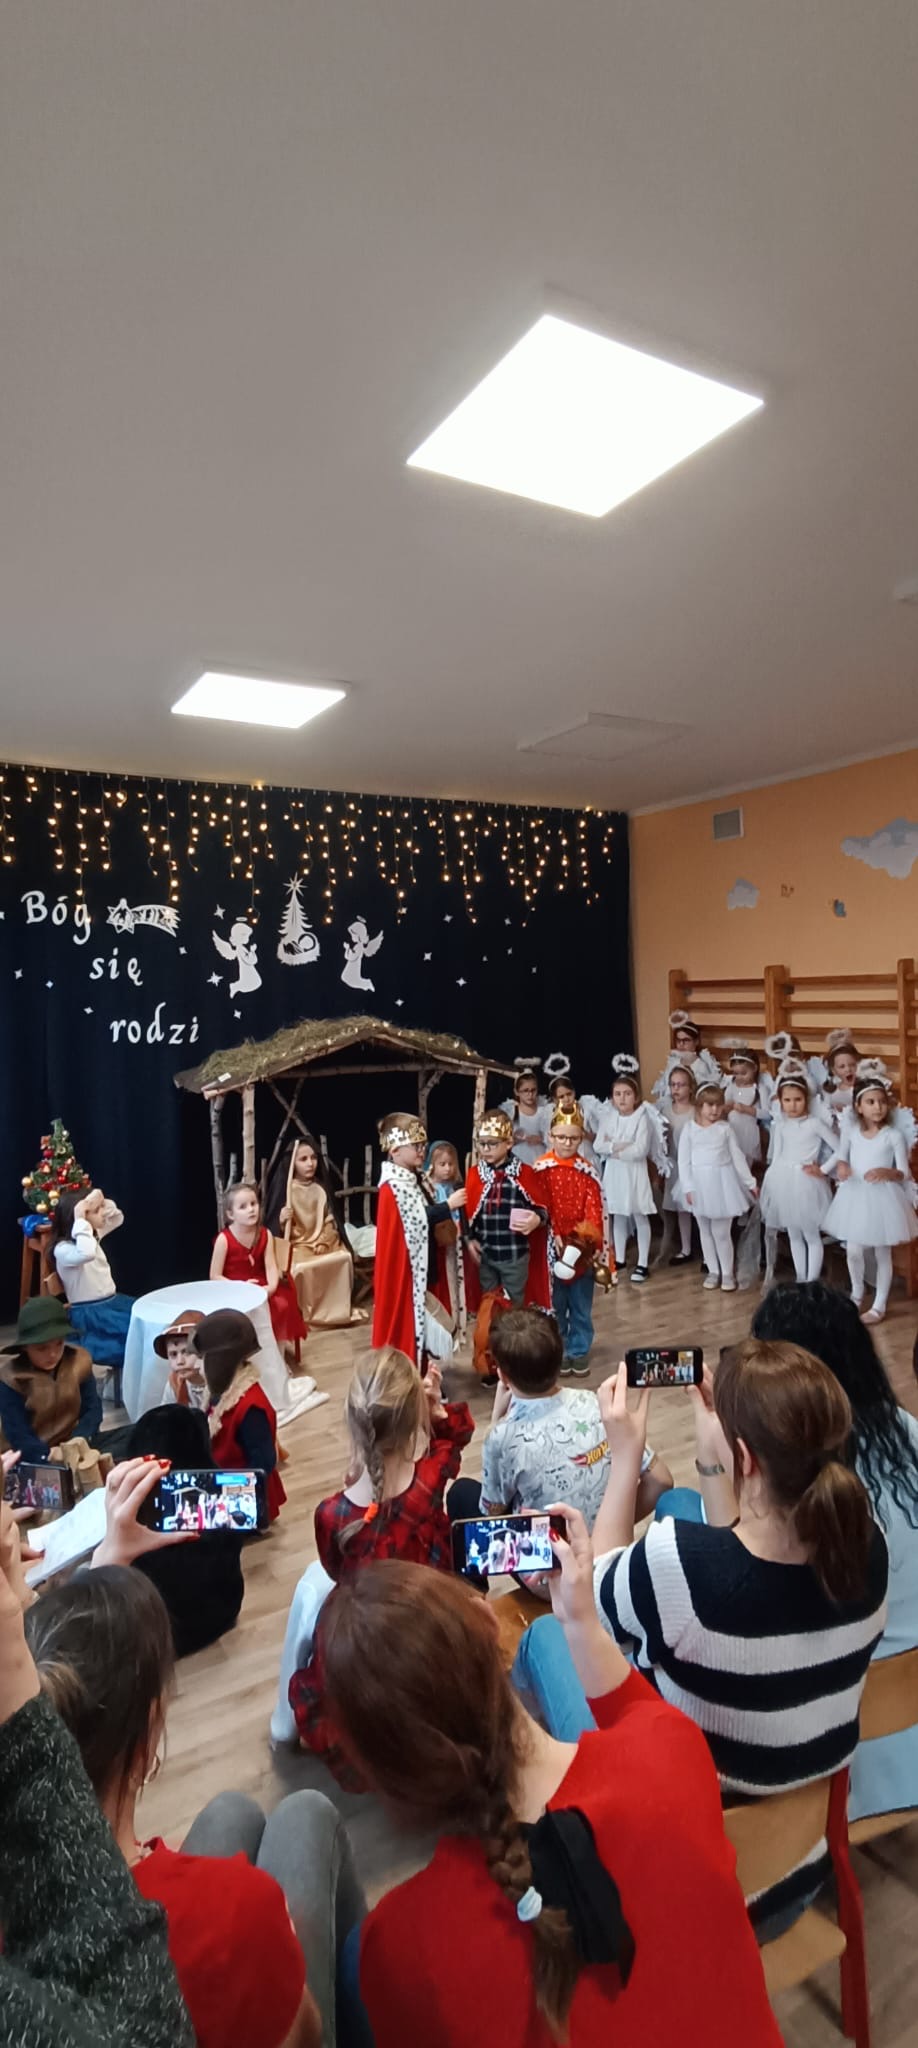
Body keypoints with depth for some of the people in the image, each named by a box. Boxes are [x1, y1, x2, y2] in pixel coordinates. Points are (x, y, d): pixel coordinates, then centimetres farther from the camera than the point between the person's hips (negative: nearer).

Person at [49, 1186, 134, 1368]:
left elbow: (117, 1218, 22)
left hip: (111, 1301, 9)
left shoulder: (93, 1235, 8)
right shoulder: (63, 1249, -18)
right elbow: (87, 1254, -41)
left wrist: (103, 1201, 2)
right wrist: (80, 1221, -33)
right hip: (88, 1313, -9)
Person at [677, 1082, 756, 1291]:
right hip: (700, 1185, 1)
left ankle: (727, 1273, 14)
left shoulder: (725, 1128, 0)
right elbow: (683, 1160, -1)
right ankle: (713, 1271, 25)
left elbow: (737, 1156, 5)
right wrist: (687, 1188, -6)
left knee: (721, 1232, -1)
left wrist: (750, 1182, 6)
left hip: (722, 1183, -1)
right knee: (705, 1232, 11)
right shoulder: (690, 1129, -1)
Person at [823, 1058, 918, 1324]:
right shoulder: (850, 1130, -2)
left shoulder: (894, 1134, -9)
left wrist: (886, 1173, -28)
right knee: (853, 1251, 9)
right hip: (855, 1196, 3)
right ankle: (857, 1293, 35)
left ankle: (880, 1304, 24)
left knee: (882, 1253, 9)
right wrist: (841, 1166, -13)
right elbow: (840, 1156, 10)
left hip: (882, 1197, -2)